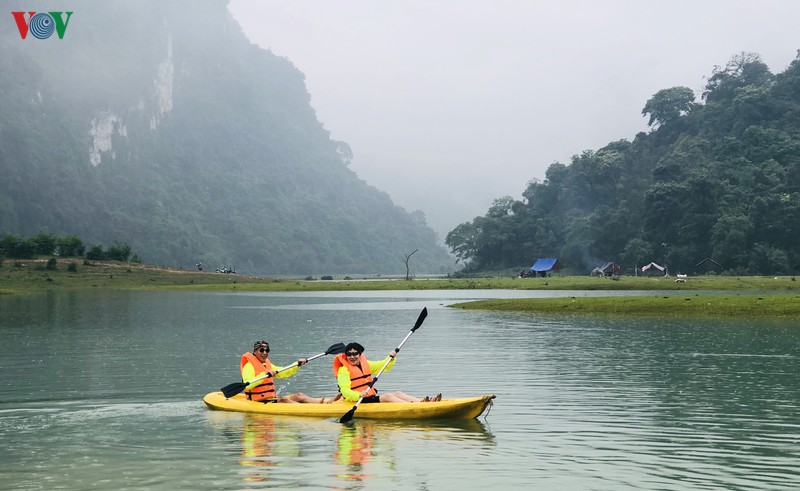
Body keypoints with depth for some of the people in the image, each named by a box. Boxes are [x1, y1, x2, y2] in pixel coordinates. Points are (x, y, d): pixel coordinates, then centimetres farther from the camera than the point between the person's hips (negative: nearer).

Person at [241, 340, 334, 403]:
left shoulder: (267, 365, 21)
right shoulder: (249, 366, -9)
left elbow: (283, 373, 25)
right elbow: (248, 385, -26)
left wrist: (297, 365, 13)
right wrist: (264, 375, -34)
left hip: (272, 398, 9)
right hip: (258, 402, -9)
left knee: (299, 395, -6)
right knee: (283, 399, -30)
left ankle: (326, 401, -22)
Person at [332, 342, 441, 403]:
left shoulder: (365, 364, 14)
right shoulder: (344, 370, -10)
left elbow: (382, 366, 23)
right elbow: (345, 391, -20)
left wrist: (391, 358, 3)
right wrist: (358, 395, -37)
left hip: (371, 397, 8)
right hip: (358, 401, -8)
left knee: (397, 393, -7)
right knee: (387, 396, -25)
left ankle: (425, 401, -22)